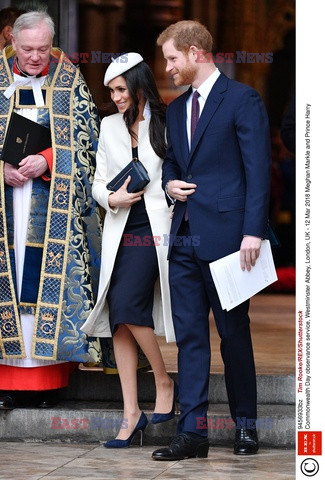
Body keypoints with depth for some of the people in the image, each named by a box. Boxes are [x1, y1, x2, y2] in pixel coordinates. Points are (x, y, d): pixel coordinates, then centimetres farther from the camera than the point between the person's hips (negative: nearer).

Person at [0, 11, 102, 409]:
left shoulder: (70, 82, 5)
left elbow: (85, 140, 1)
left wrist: (46, 161, -13)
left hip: (55, 204, -1)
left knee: (50, 283, -3)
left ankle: (47, 379, 2)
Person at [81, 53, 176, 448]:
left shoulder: (166, 125, 0)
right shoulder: (109, 126, 14)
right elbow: (98, 182, 16)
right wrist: (112, 198, -6)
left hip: (154, 231, -5)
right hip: (120, 233, 5)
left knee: (128, 306, -20)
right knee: (120, 321, 1)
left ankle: (164, 382, 1)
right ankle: (131, 414, 4)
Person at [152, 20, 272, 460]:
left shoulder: (242, 100, -5)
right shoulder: (176, 109, 17)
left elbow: (258, 169, -10)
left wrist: (253, 231, -17)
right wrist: (169, 183, 5)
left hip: (224, 236, -6)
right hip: (184, 239, 7)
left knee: (234, 333, 4)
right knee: (189, 336, 3)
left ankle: (246, 425, 16)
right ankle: (192, 431, 4)